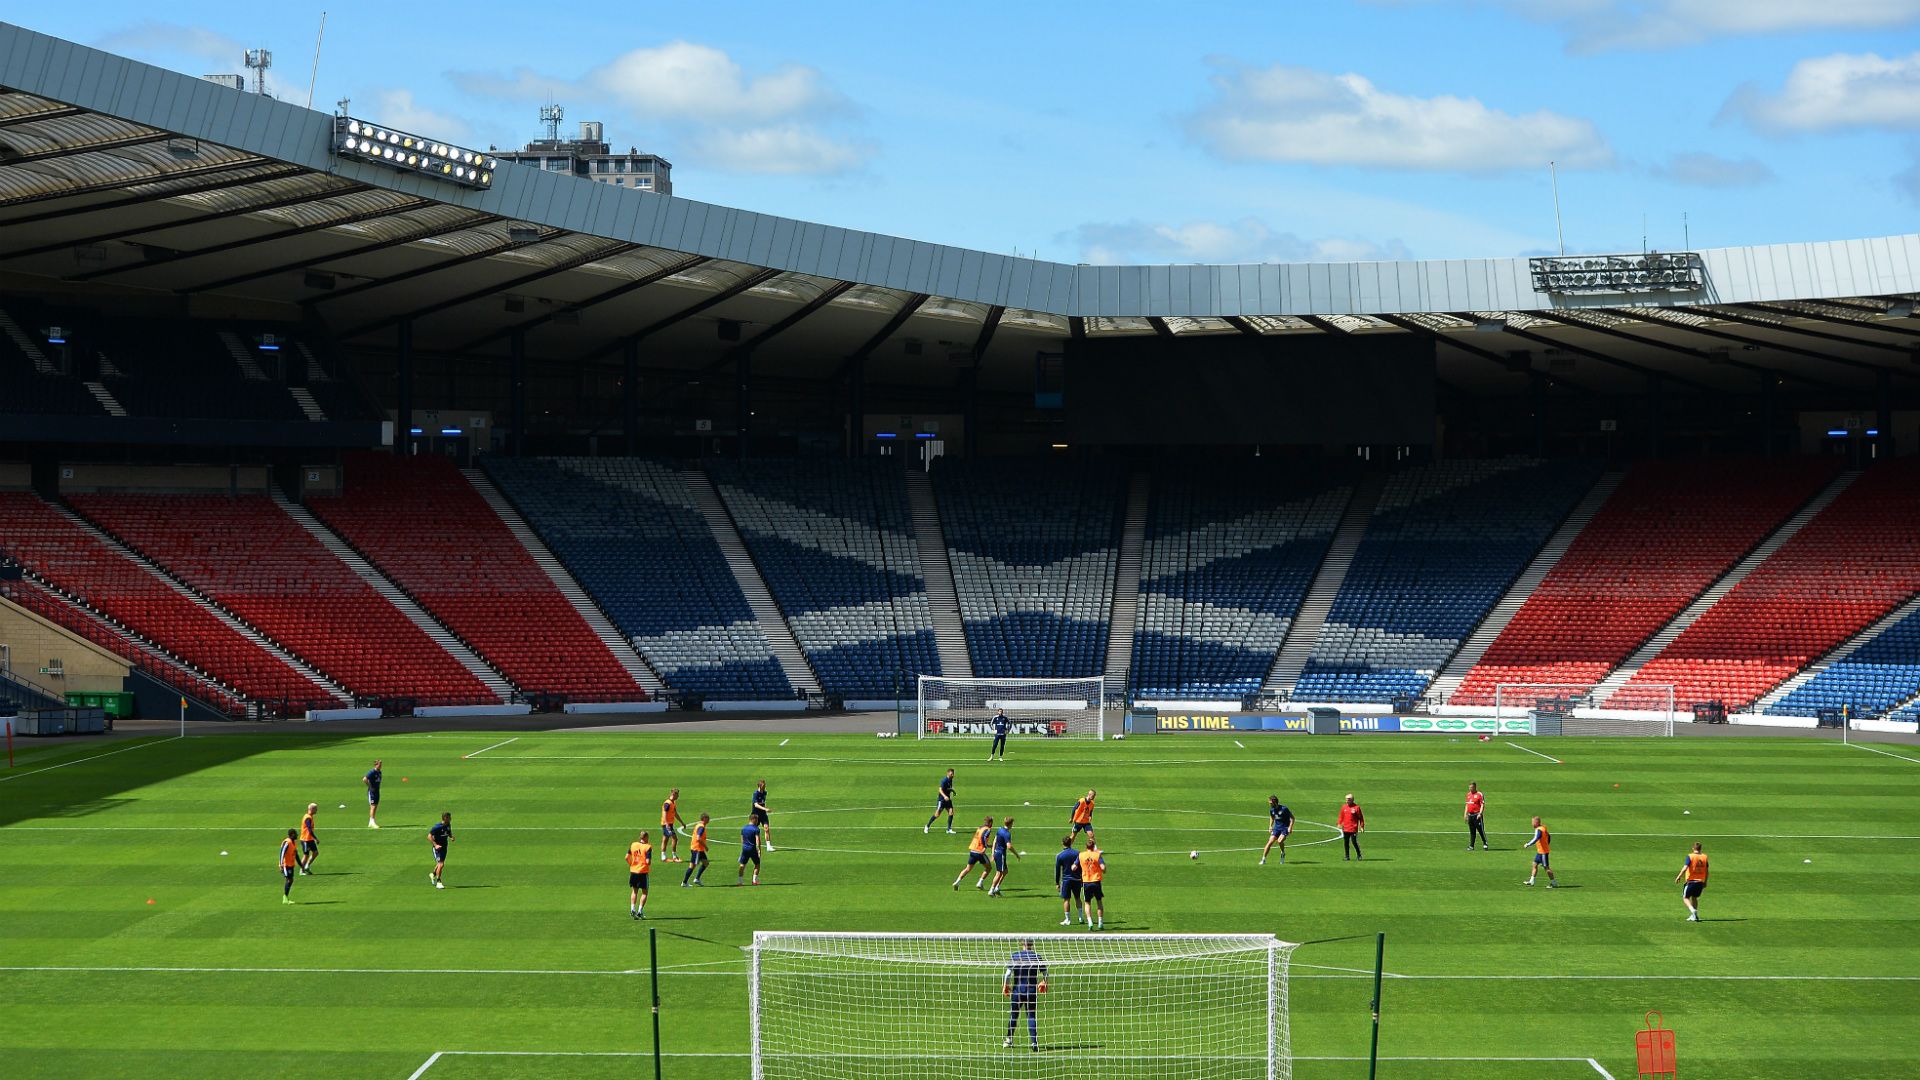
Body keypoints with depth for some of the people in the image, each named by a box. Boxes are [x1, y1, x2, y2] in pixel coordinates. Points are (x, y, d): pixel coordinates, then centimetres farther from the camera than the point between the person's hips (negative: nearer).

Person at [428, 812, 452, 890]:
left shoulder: (448, 825, 1)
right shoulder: (438, 827, -21)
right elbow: (429, 836, -18)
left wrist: (451, 837, -3)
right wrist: (435, 845, -25)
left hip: (444, 847, 7)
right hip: (437, 848, -7)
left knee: (441, 864, 20)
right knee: (441, 864, -14)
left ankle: (433, 875, 48)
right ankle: (438, 882, -3)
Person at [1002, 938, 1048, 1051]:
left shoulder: (1015, 956, -4)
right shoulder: (1037, 957, 0)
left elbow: (1008, 972, -9)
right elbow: (1045, 972, 5)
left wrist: (1005, 986, 3)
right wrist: (1043, 983, 24)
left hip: (1017, 990, -1)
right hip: (1032, 991, 1)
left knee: (1013, 1014, 14)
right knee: (1031, 1016, 3)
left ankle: (1009, 1040, 23)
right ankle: (1034, 1042, -8)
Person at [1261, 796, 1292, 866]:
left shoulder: (1283, 809, -18)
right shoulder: (1271, 810, -1)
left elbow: (1292, 818, -10)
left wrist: (1290, 827, -19)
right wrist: (1270, 826, 10)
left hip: (1285, 828, -5)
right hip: (1277, 827, 5)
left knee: (1280, 841, -26)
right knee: (1270, 842, -10)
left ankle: (1283, 854, 4)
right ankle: (1263, 859, -6)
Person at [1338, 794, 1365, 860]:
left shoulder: (1356, 807, -5)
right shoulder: (1344, 807, 9)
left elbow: (1361, 817, -2)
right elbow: (1341, 816, 18)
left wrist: (1362, 827, -5)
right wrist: (1339, 823, 6)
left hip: (1353, 829, -5)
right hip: (1345, 829, 5)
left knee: (1354, 842, -6)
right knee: (1346, 843, 7)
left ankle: (1359, 855, 11)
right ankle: (1347, 856, 15)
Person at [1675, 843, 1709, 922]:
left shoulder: (1690, 856, -8)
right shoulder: (1704, 857, 5)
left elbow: (1685, 867, -19)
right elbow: (1706, 871, 10)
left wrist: (1679, 876, -14)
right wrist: (1705, 882, 19)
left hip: (1691, 881, -5)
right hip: (1700, 882, 5)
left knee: (1685, 897, 6)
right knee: (1694, 897, 21)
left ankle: (1693, 910, -18)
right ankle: (1694, 916, 17)